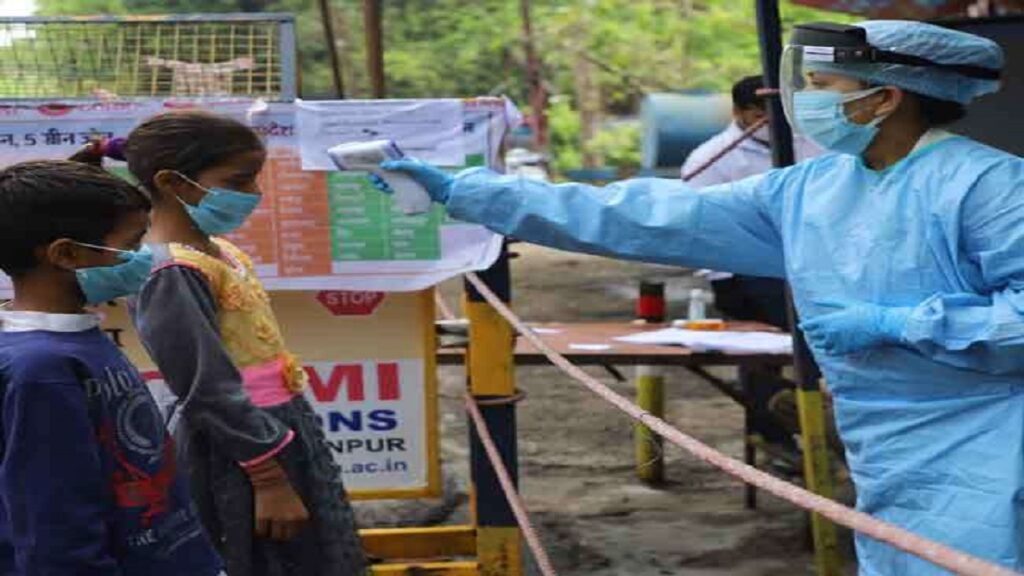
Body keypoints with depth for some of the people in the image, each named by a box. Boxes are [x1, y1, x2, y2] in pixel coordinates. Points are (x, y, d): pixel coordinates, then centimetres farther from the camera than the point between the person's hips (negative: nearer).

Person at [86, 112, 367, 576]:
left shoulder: (217, 249, 9)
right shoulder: (172, 275, -21)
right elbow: (209, 391, -22)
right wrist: (269, 479, -21)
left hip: (285, 431, 9)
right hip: (244, 458, -9)